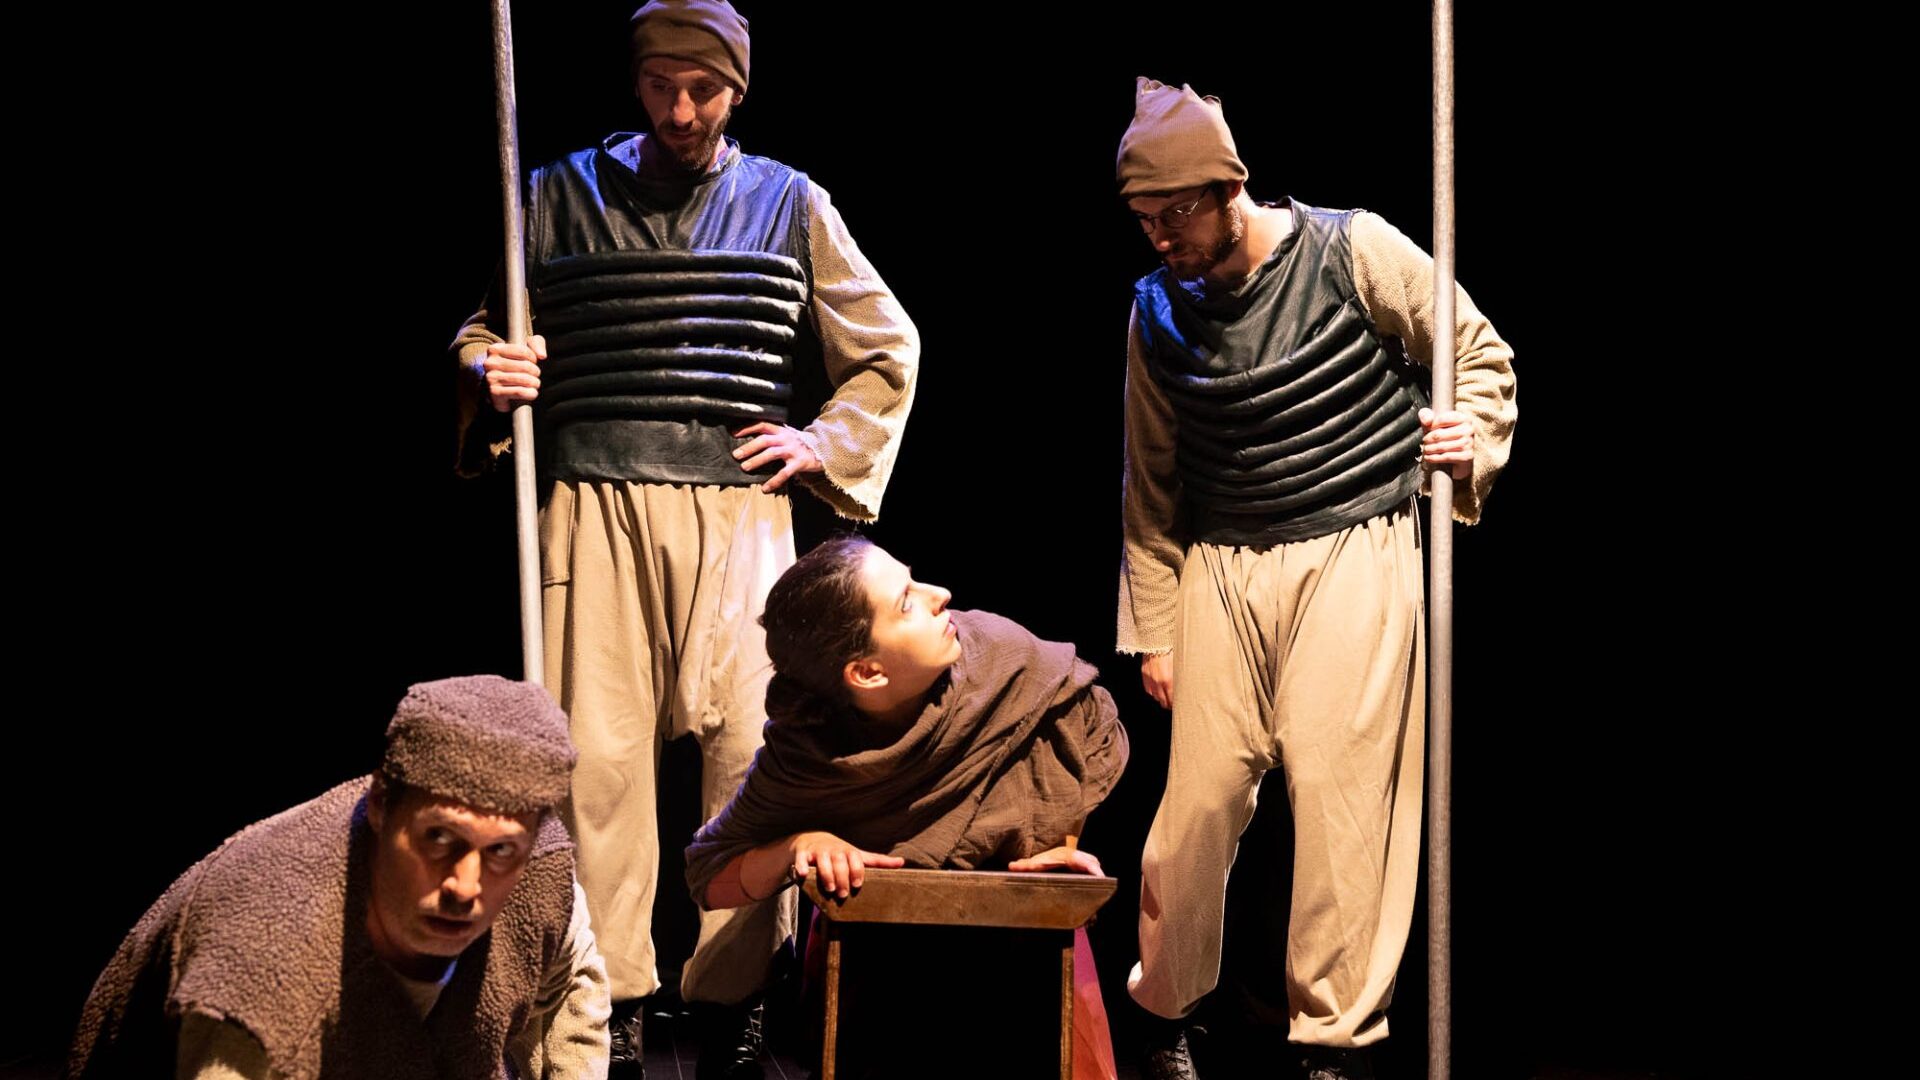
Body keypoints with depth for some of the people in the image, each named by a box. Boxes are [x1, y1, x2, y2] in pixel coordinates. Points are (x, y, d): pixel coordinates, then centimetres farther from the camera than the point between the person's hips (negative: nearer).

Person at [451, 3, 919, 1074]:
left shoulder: (791, 204, 12)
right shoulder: (562, 196, 12)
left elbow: (889, 351, 20)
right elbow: (483, 332, 18)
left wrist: (825, 446, 7)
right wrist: (487, 378, -3)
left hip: (741, 514, 0)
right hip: (597, 513, 0)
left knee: (752, 754, -2)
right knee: (601, 756, -3)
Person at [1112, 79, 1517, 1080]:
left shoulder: (1355, 251, -6)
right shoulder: (1159, 312, 5)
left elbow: (1480, 353, 5)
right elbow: (1152, 483, 12)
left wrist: (1471, 442, -15)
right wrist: (1152, 631, 11)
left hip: (1355, 552, -3)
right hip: (1223, 566, 3)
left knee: (1340, 789, -8)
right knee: (1200, 791, 0)